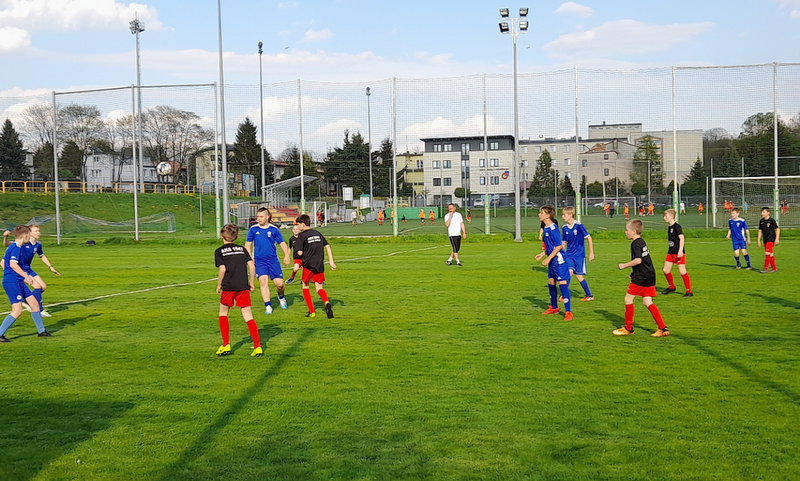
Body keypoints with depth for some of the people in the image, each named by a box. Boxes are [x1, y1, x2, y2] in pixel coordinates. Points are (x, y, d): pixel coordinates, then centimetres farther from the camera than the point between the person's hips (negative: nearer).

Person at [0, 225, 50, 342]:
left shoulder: (12, 247, 16)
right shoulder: (16, 248, -14)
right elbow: (13, 264, -25)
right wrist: (26, 276, -19)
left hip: (18, 281, 10)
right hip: (12, 282, -10)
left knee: (34, 303, 11)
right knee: (17, 310, -12)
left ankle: (41, 331, 19)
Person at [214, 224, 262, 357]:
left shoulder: (219, 251, 1)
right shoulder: (242, 249, 11)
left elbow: (222, 269, -10)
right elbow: (251, 266, 3)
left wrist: (219, 285, 2)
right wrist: (252, 283, 11)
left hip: (228, 287, -2)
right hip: (243, 286, 3)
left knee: (223, 314, 18)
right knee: (248, 317, 3)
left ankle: (226, 345, 14)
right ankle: (257, 347, -5)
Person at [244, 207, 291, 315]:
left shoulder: (274, 229, 2)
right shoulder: (253, 229, 3)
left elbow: (282, 243, 7)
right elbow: (248, 244, 6)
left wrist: (286, 255, -7)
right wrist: (249, 257, -8)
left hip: (273, 260, 0)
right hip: (259, 261, 0)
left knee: (279, 283, -3)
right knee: (263, 281, -17)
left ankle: (281, 297, 30)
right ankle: (268, 306, -11)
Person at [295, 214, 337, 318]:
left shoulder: (301, 235, -6)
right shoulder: (317, 233, 12)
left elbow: (300, 252, -12)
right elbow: (327, 246, 9)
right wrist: (331, 261, 9)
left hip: (308, 265, -4)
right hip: (320, 265, 4)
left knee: (305, 286, 15)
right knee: (319, 288, 9)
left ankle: (312, 311, 9)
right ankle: (327, 302, -24)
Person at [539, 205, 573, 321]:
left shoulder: (553, 228, -19)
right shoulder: (545, 229, 9)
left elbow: (559, 246, -21)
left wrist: (548, 258, -21)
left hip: (559, 260, -10)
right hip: (552, 261, 10)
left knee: (563, 284, -10)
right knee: (551, 283, 18)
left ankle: (568, 312, -8)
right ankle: (554, 308, 34)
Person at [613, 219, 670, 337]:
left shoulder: (635, 244, -14)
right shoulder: (642, 242, 16)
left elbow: (638, 260, -26)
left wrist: (624, 265, -14)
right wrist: (634, 272, 24)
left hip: (640, 278, -9)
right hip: (649, 276, 9)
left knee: (628, 299, 1)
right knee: (647, 302, 10)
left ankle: (628, 328, 9)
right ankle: (663, 328, 5)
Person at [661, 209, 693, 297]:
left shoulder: (677, 227, -12)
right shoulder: (669, 227, 14)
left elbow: (682, 238, -20)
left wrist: (680, 251, -28)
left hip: (678, 253, -9)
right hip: (671, 252, 9)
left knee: (682, 271, -7)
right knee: (666, 270, 8)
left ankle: (689, 291, 0)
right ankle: (671, 286, 29)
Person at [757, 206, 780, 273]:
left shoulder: (771, 220, -9)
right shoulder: (761, 221, 8)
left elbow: (777, 229, -7)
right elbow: (760, 231, 15)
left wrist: (777, 239, -12)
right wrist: (759, 240, 12)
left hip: (771, 239, -6)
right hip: (765, 240, 6)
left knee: (767, 253, -12)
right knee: (771, 255, 11)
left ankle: (766, 268, -9)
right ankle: (774, 268, 19)